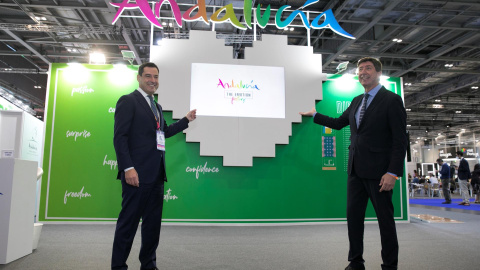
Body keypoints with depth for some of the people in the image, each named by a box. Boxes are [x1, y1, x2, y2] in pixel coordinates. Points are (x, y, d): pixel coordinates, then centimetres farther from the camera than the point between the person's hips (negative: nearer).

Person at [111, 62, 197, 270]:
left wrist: (186, 120, 27)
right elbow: (120, 137, -11)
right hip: (137, 174, -8)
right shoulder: (128, 101, -3)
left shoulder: (156, 106, 21)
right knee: (128, 222, 0)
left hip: (156, 175, 8)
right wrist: (128, 168, -19)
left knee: (153, 222, 12)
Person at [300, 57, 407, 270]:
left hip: (378, 171, -7)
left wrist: (393, 173, -18)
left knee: (385, 218, 5)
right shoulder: (357, 101, 15)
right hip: (356, 169, 7)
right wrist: (315, 115, 29)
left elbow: (400, 140, -11)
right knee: (353, 215, 10)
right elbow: (339, 123, 27)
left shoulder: (391, 100, -6)